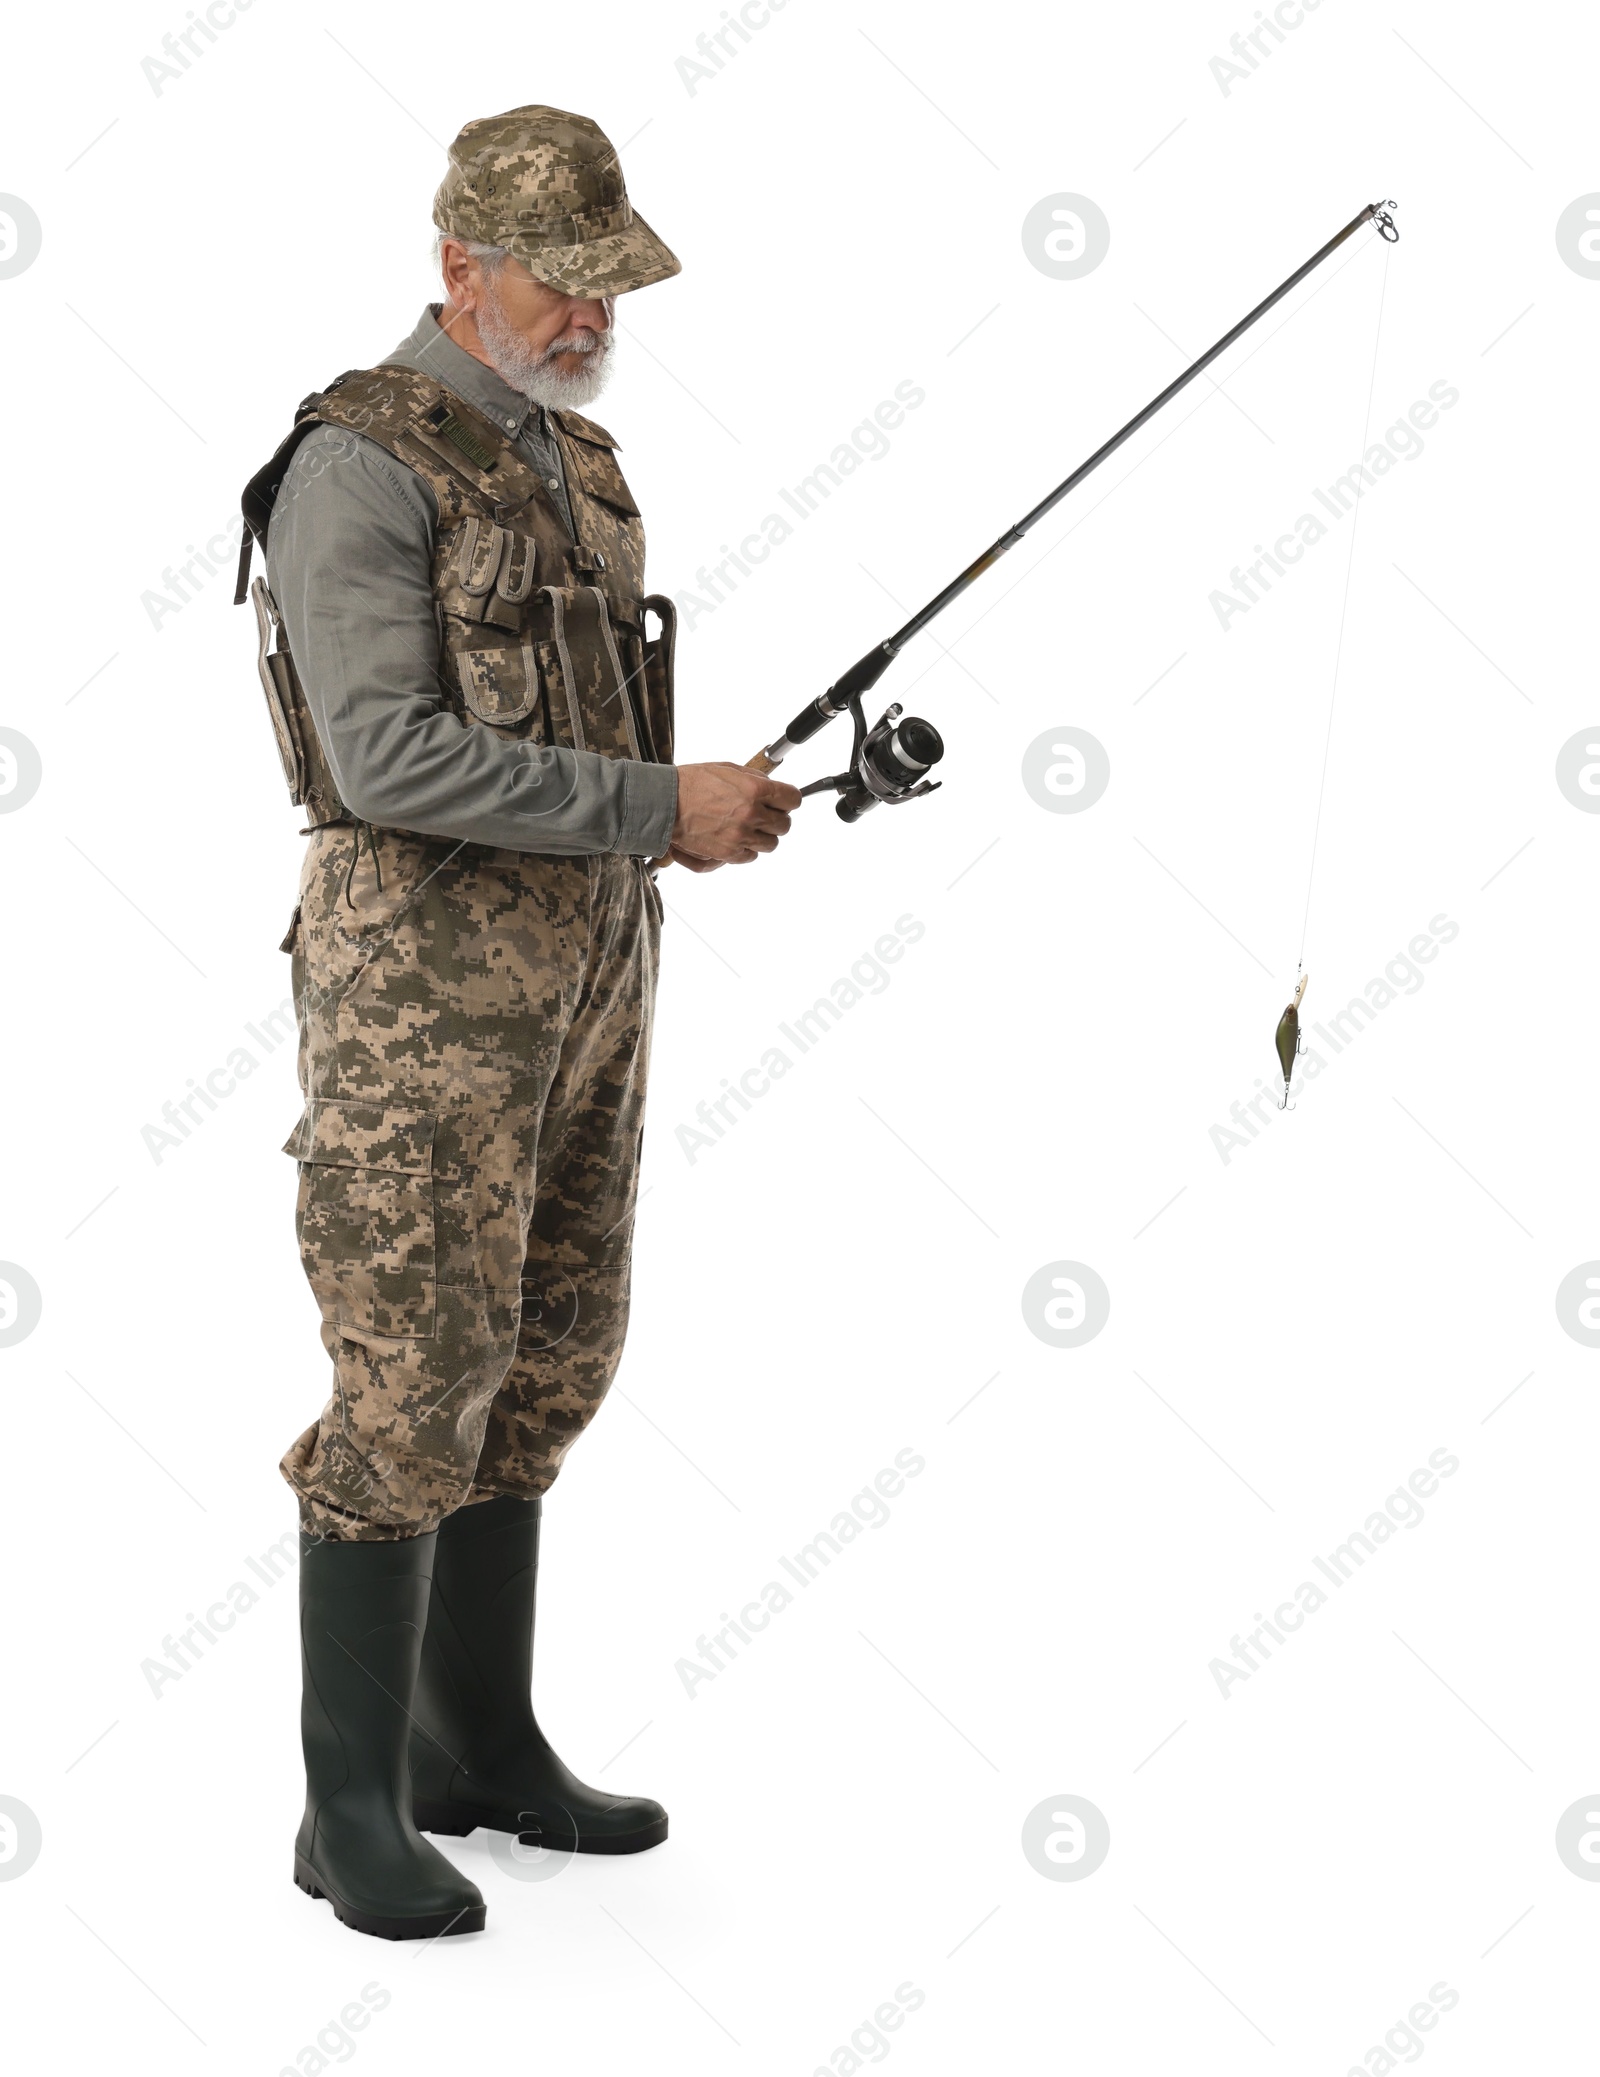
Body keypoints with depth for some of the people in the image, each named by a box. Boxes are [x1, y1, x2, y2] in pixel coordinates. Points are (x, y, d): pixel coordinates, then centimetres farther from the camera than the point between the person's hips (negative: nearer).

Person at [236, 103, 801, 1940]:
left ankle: (478, 1745, 24)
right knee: (411, 1388, -6)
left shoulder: (571, 465, 16)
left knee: (536, 1364, 12)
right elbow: (388, 758, -22)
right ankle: (356, 1807, 7)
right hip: (423, 969, -8)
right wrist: (661, 811, -21)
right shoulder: (357, 463, -12)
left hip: (577, 966, 9)